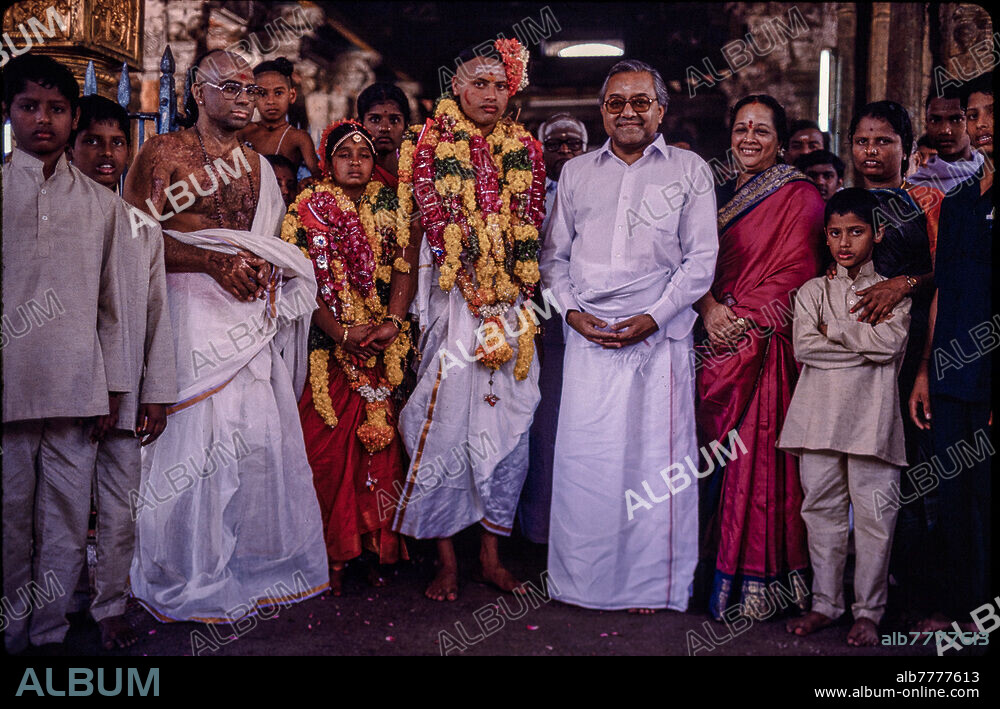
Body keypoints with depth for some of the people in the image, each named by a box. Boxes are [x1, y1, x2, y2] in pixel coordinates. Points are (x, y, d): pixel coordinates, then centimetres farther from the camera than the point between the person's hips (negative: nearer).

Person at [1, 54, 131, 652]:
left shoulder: (103, 205, 11)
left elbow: (114, 303, 11)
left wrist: (113, 390, 8)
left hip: (77, 392, 1)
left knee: (67, 523, 5)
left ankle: (51, 632, 17)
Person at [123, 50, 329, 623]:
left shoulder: (258, 166, 19)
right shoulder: (164, 153, 2)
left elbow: (276, 243, 22)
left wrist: (258, 266, -2)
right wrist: (216, 264, -17)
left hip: (251, 312, 5)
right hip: (191, 311, -5)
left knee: (263, 434, 3)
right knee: (198, 439, -6)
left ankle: (257, 564, 16)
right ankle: (188, 579, 8)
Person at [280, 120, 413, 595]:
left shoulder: (389, 205, 11)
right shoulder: (308, 208, 4)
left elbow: (404, 267, 5)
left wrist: (393, 322, -10)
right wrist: (342, 333, -13)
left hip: (384, 348, 2)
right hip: (327, 348, -2)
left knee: (380, 443, 2)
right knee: (328, 445, -3)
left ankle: (377, 546, 12)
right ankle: (333, 555, 6)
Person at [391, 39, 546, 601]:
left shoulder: (526, 151, 14)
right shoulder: (430, 147, 4)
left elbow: (530, 229, 9)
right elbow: (436, 221, -4)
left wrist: (513, 289, -3)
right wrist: (479, 289, -10)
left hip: (513, 303, 4)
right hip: (454, 299, -3)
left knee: (509, 423, 2)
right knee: (446, 419, -6)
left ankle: (492, 556, 14)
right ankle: (447, 561, 5)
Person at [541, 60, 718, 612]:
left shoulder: (690, 171, 7)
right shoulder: (576, 173, 14)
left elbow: (701, 258, 1)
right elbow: (554, 254, 15)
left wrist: (653, 317, -9)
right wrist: (572, 310, -1)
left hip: (660, 335, -2)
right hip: (588, 335, 2)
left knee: (655, 457, -1)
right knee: (583, 457, 1)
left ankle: (652, 583, 12)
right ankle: (583, 578, 14)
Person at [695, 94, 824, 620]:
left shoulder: (799, 197, 0)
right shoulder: (721, 196, 16)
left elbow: (793, 274, -8)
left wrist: (742, 320, -14)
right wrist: (709, 308, -9)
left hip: (768, 345, -5)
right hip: (724, 340, 5)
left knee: (757, 452, -5)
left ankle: (754, 577, 4)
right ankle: (720, 562, 14)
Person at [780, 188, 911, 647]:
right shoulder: (812, 291, 12)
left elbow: (891, 341, -10)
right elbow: (803, 346, -4)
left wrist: (833, 329, -5)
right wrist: (864, 348, -7)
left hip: (870, 416, -2)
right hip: (818, 414, 2)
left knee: (874, 515, 0)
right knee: (821, 510, 8)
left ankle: (868, 612, 12)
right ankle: (826, 604, 19)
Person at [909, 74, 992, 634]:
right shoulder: (958, 200, 16)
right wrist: (925, 370, 15)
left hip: (987, 377, -6)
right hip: (953, 376, 6)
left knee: (984, 496, 1)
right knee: (952, 495, 11)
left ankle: (981, 608, 15)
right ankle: (953, 605, 22)